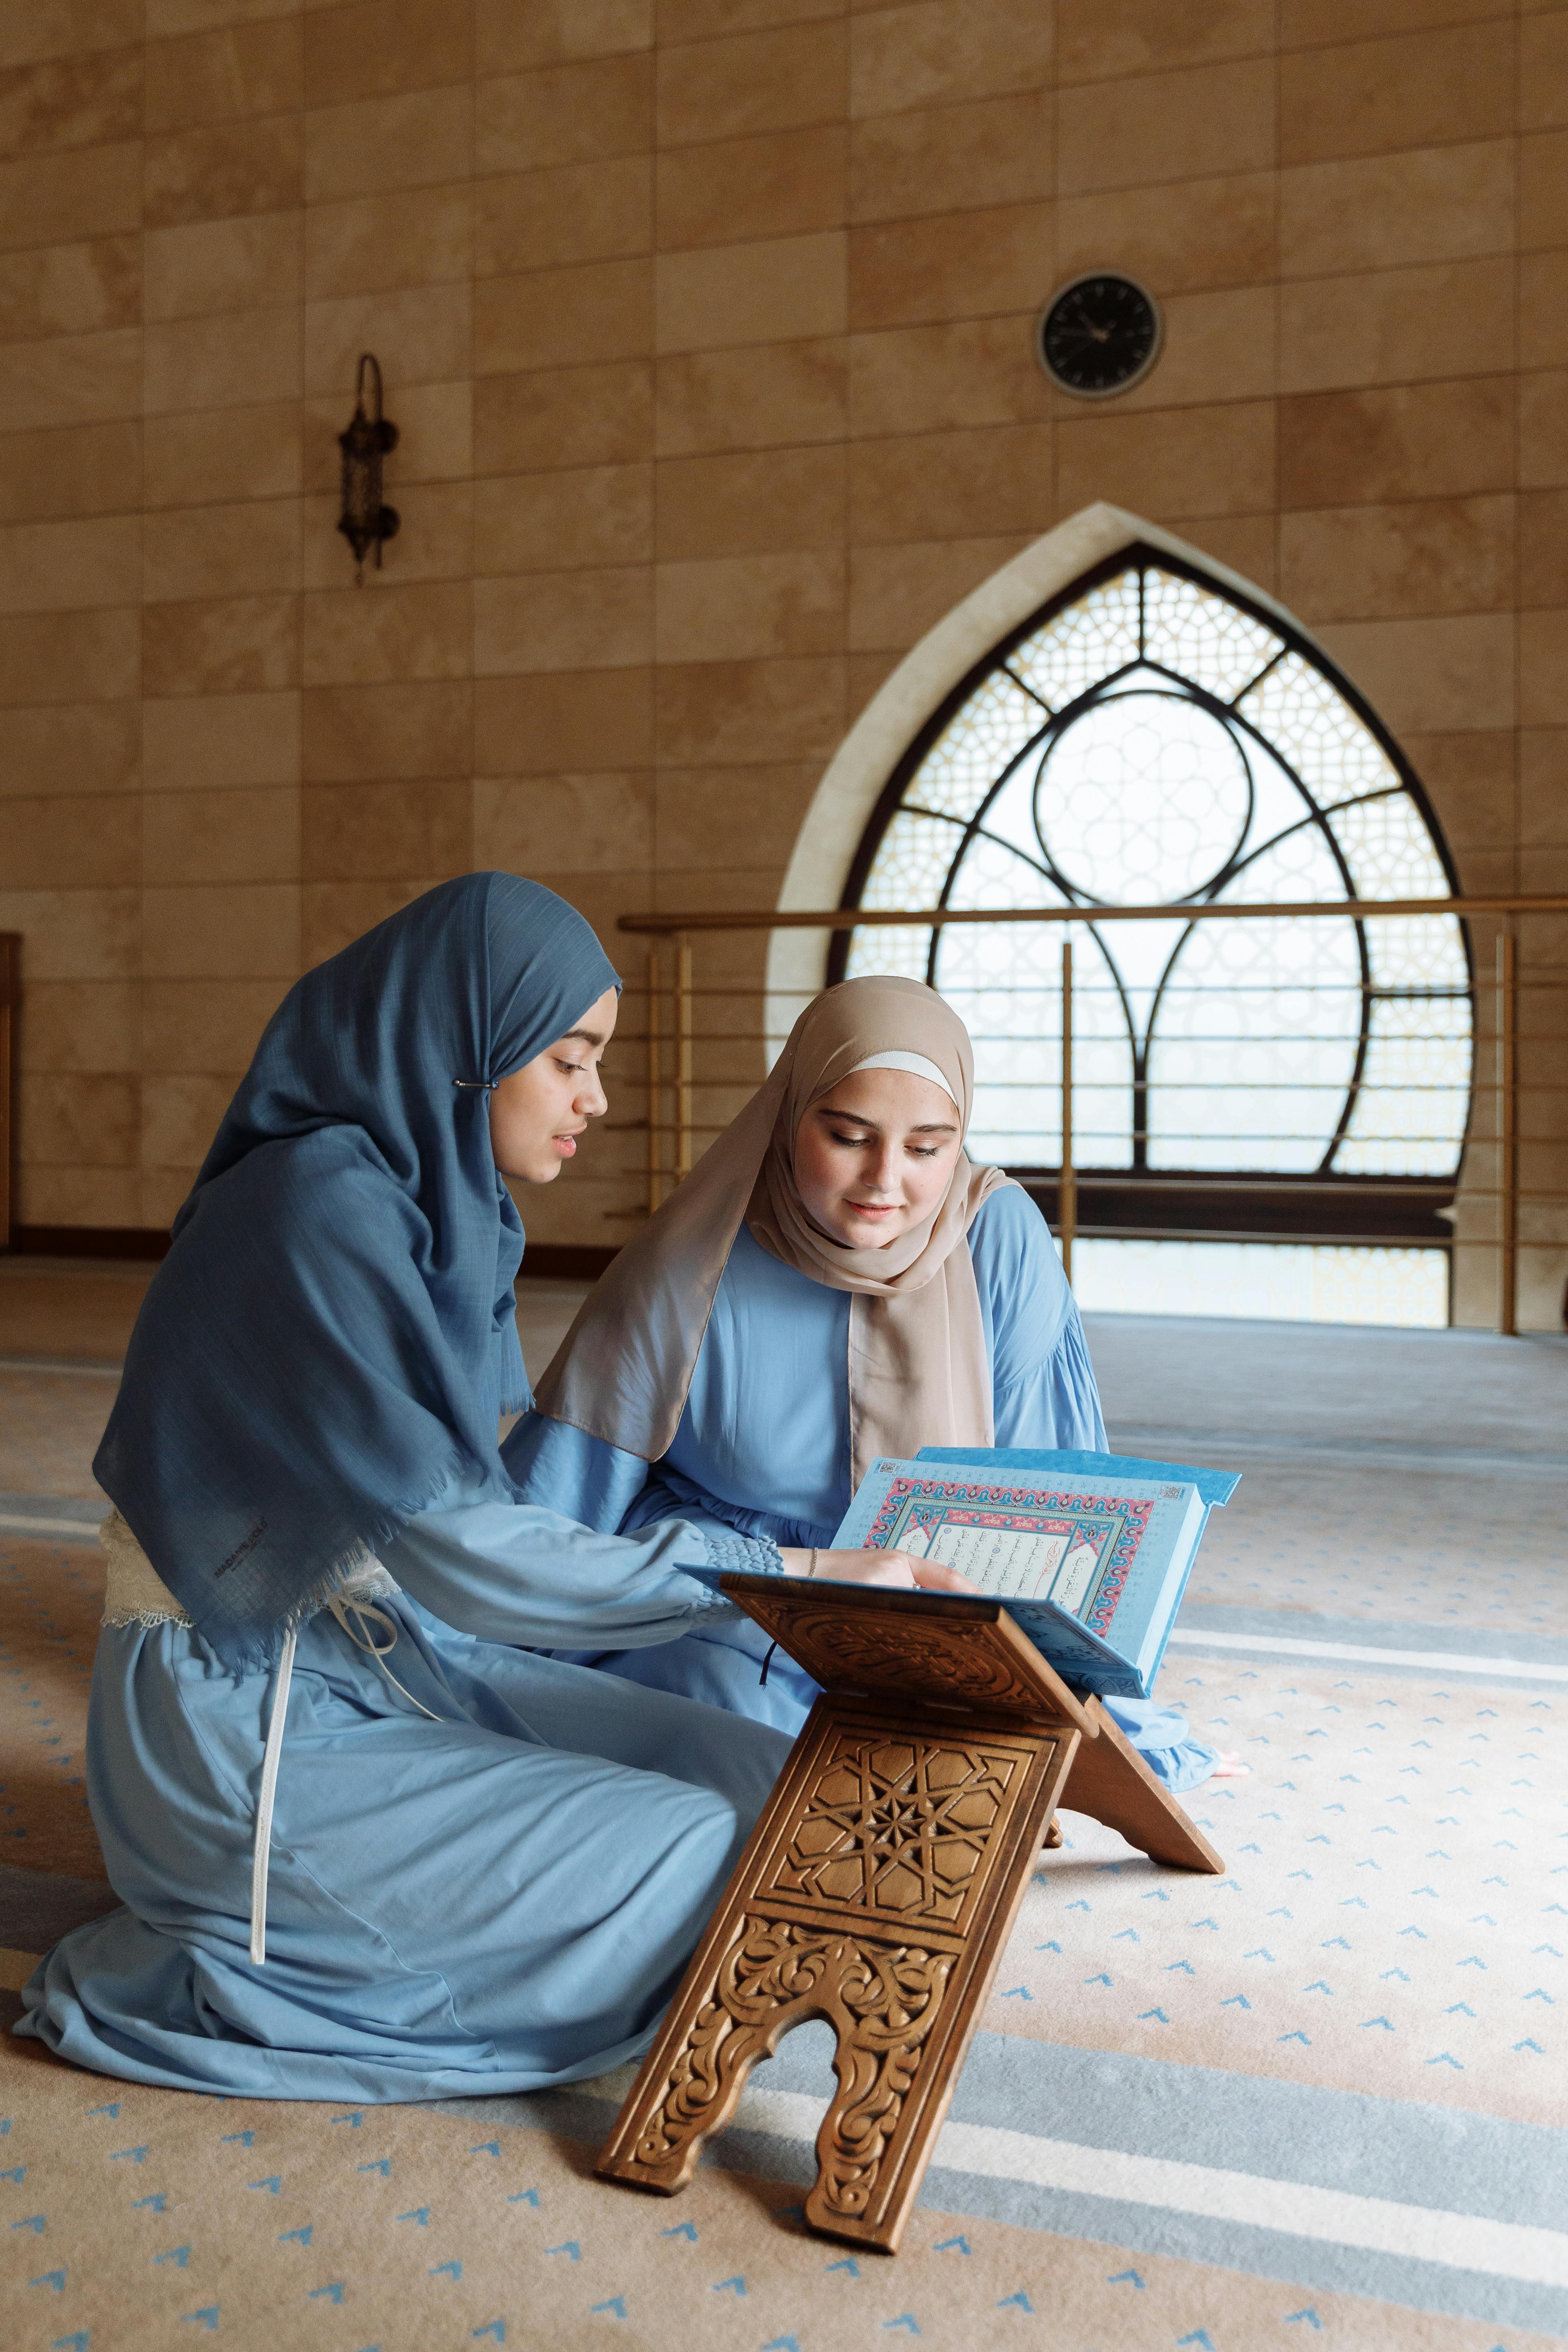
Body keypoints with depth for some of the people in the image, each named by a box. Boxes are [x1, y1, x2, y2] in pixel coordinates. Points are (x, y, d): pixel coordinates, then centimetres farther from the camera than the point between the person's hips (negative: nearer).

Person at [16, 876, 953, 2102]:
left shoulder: (444, 1209, 7)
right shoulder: (323, 1210, -22)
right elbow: (456, 1550, -27)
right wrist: (787, 1578, -23)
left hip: (394, 1659, 9)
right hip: (252, 1720, -9)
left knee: (773, 1784, -2)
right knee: (704, 1859, -15)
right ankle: (219, 1973, -4)